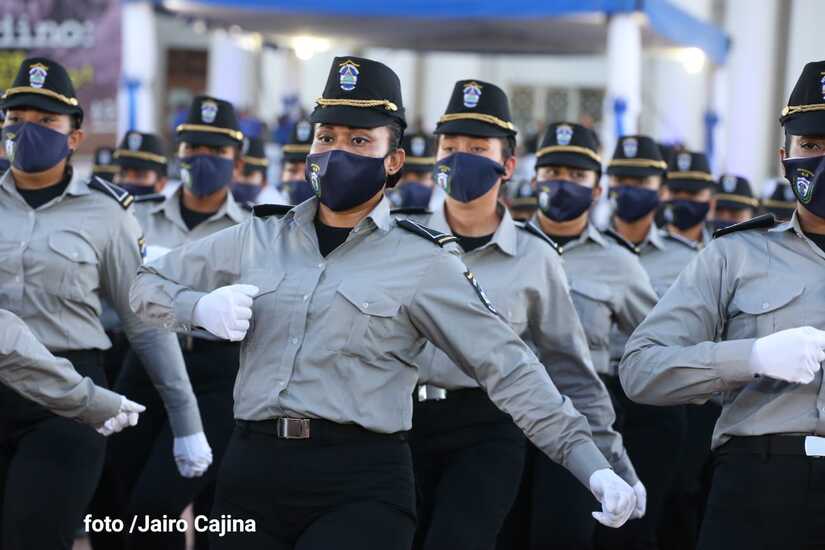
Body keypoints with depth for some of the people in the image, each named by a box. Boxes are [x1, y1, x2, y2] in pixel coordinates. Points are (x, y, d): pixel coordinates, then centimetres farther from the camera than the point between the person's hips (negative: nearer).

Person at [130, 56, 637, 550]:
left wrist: (593, 466, -13)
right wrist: (201, 307, -2)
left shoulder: (421, 262, 0)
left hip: (362, 484, -4)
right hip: (252, 470, 4)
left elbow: (509, 367, -4)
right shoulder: (260, 238, 11)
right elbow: (149, 285, 21)